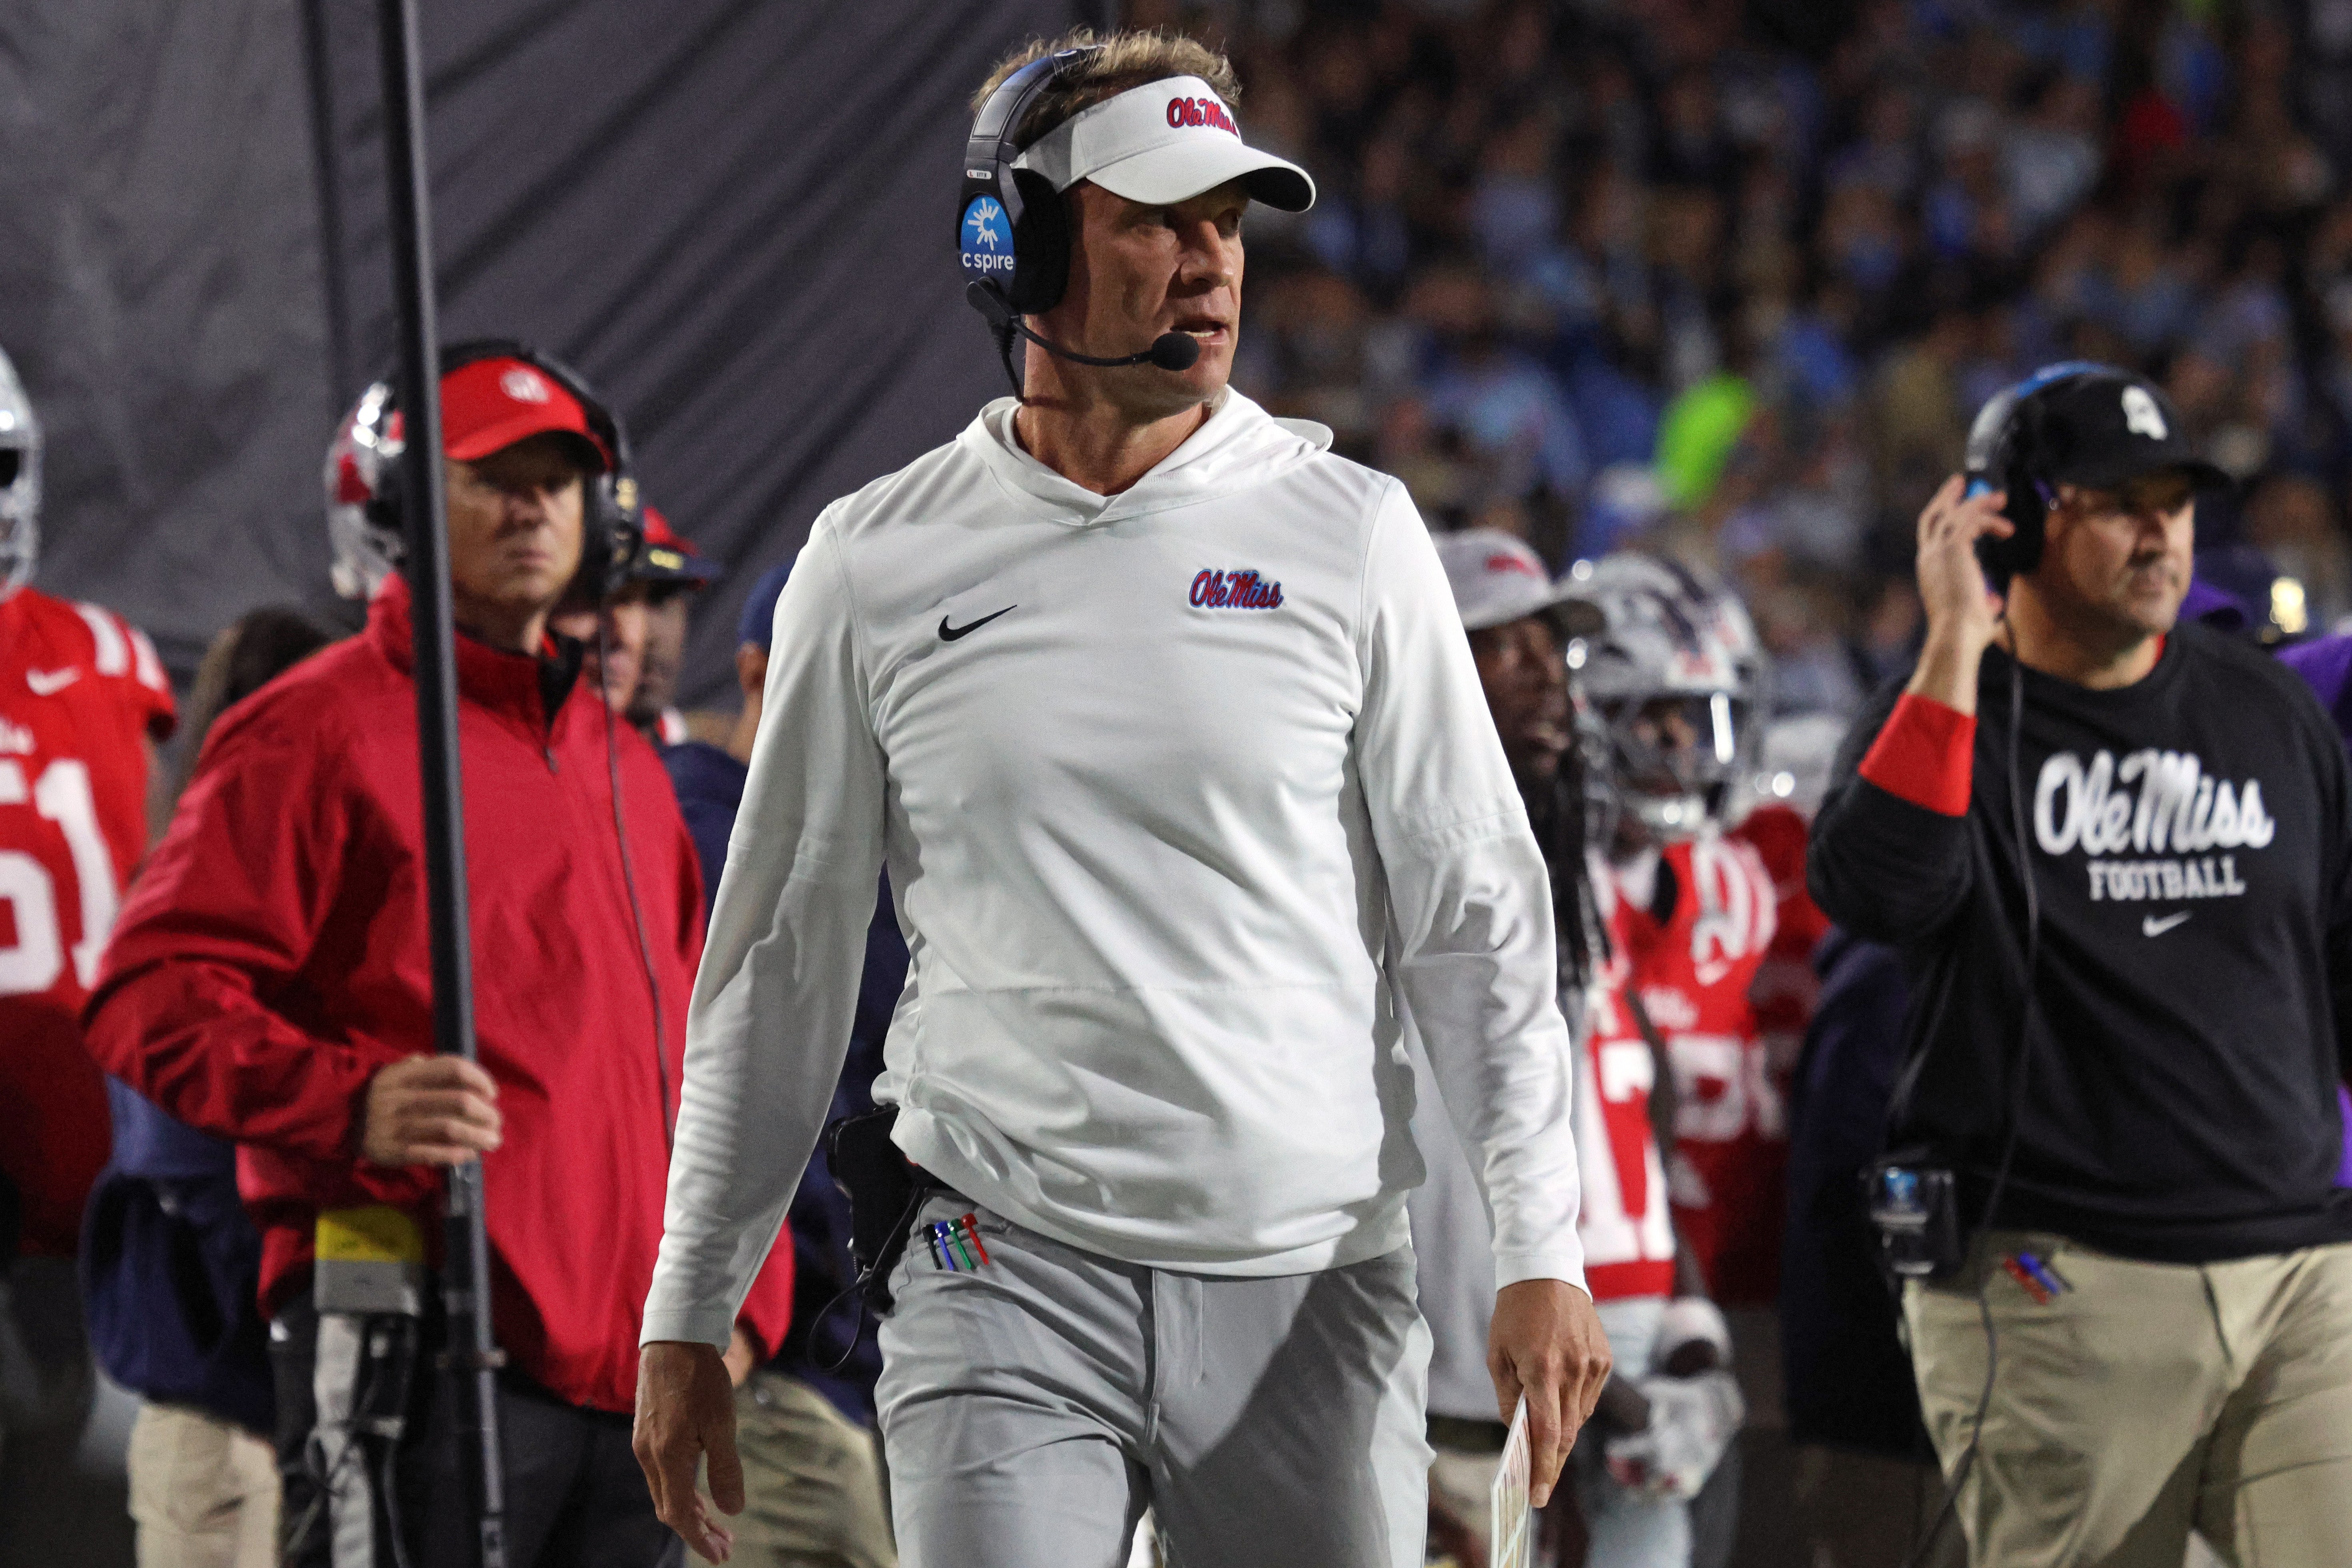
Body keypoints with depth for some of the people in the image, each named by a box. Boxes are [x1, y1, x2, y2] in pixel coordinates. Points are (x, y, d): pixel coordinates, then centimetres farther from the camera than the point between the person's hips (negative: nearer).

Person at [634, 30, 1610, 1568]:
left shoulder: (1347, 534, 3)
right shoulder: (880, 562, 5)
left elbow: (1476, 916, 4)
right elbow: (781, 957, 12)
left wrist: (1541, 1247, -6)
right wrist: (686, 1316, 12)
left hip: (1312, 1280, 0)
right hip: (1010, 1271, 0)